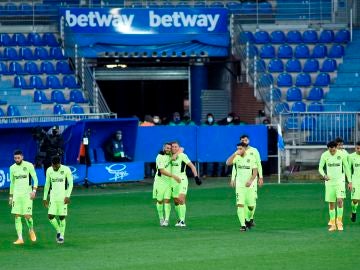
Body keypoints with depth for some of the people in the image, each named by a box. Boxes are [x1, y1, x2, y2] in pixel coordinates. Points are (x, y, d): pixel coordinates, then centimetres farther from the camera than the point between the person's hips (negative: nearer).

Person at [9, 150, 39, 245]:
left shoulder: (29, 165, -4)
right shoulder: (12, 168, 8)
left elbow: (35, 179, -1)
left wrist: (34, 191, -15)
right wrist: (10, 196, 17)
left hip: (27, 194, -4)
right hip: (16, 194, 4)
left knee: (27, 215, -9)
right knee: (17, 216, -3)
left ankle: (31, 230, 21)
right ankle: (20, 238, 0)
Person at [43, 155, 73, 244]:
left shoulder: (66, 170, -8)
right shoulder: (49, 170, 3)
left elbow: (70, 184, -6)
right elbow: (47, 184, 11)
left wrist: (68, 196, -16)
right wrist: (45, 198, 10)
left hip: (63, 197, -3)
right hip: (53, 197, 3)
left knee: (62, 216, -2)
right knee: (50, 216, -7)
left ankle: (62, 235, 12)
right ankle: (58, 231, 16)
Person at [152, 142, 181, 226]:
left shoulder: (169, 155, 7)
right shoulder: (160, 157, -15)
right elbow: (162, 171, -21)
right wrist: (174, 176, -24)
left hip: (168, 181, 4)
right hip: (160, 181, -4)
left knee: (167, 200, -7)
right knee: (160, 201, 4)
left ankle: (166, 220, -11)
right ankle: (161, 218, 19)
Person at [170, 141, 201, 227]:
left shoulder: (182, 156, -7)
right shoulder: (172, 156, 11)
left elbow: (192, 166, -8)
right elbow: (173, 158, -15)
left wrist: (196, 176, -16)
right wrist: (179, 151, -3)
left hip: (182, 180, -7)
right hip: (173, 181, 7)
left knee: (181, 200, -18)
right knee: (176, 201, 9)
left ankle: (182, 221, -20)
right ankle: (180, 219, 22)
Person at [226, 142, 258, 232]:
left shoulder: (251, 158, 0)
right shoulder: (236, 157, 0)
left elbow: (255, 171, -1)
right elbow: (228, 163, -16)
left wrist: (251, 180, -15)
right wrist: (235, 154, -22)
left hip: (249, 185, 0)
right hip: (239, 185, 0)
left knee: (251, 206, 5)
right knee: (240, 204, -13)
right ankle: (243, 225, -13)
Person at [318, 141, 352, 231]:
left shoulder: (341, 154, -7)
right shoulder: (324, 155, -6)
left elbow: (346, 167, 3)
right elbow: (320, 168, 1)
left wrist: (350, 181, 4)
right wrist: (324, 175, -21)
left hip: (340, 181, -1)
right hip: (329, 181, 1)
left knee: (340, 200, -16)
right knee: (331, 203, 4)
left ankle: (339, 222, -2)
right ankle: (333, 224, 13)